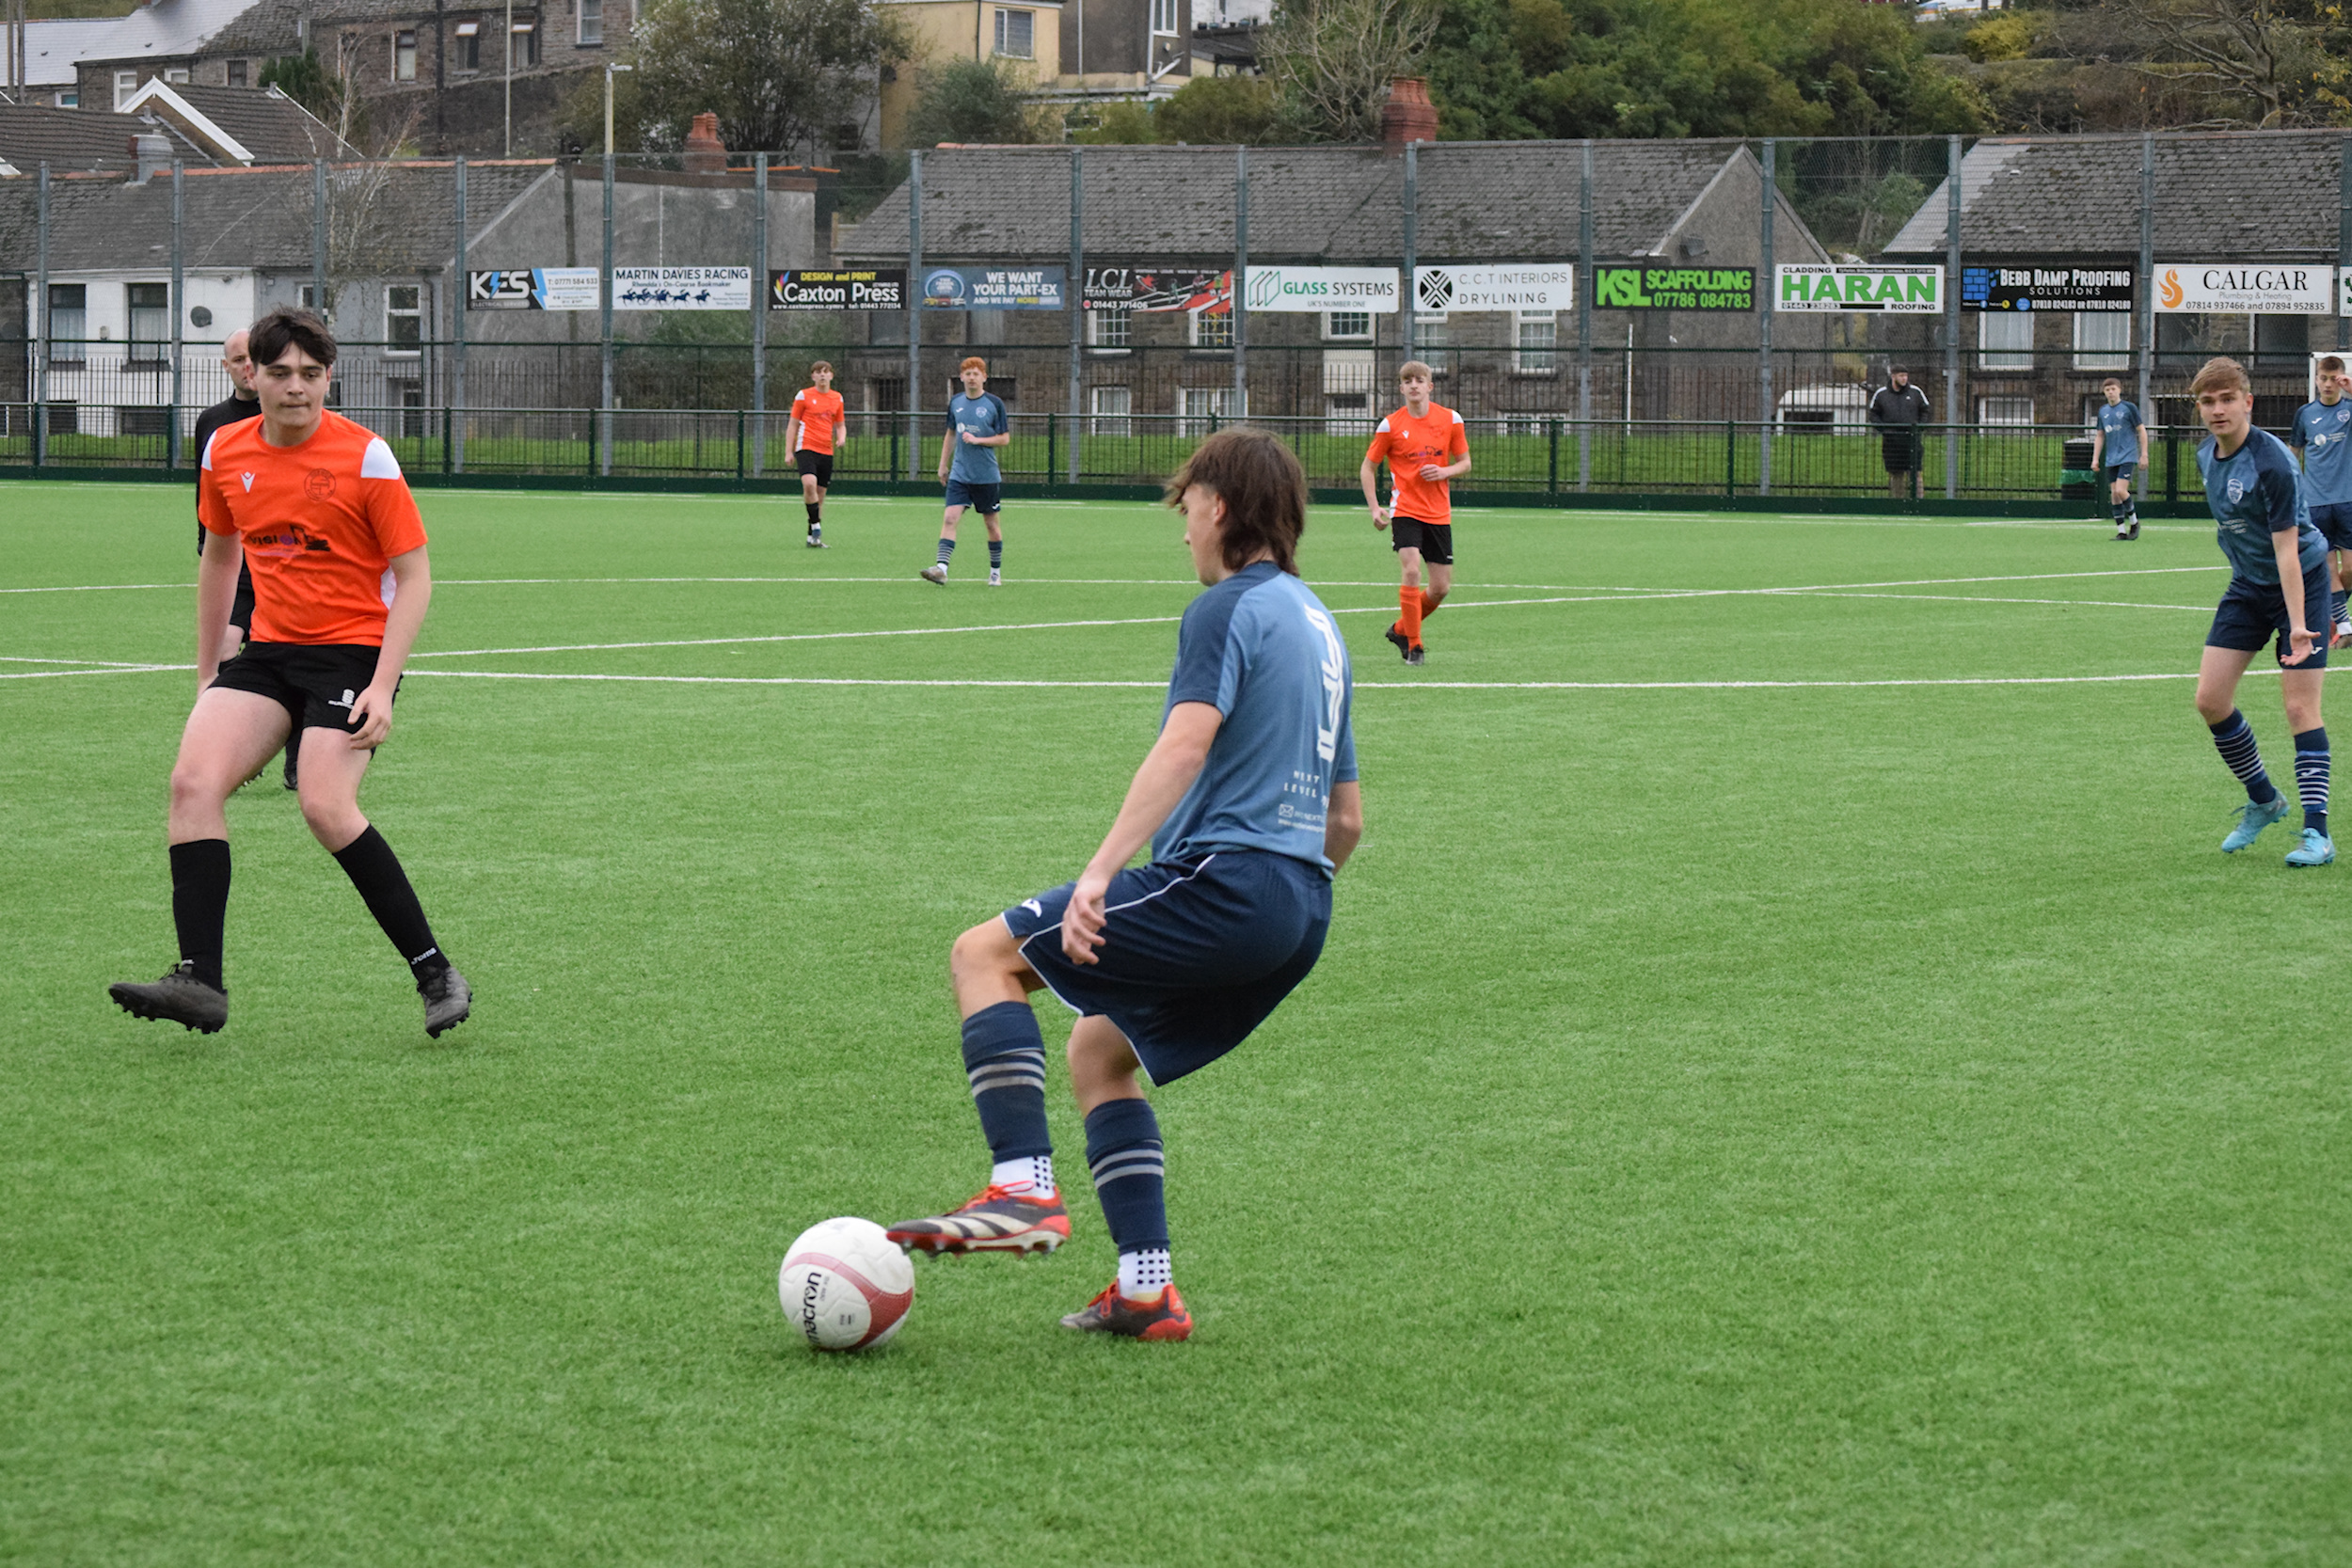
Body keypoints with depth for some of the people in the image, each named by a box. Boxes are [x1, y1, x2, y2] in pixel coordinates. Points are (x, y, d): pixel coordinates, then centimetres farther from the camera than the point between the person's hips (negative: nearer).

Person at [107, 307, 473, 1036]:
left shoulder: (366, 457, -11)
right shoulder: (226, 453, 5)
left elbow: (414, 575, -8)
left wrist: (382, 688, -17)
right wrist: (208, 671, 22)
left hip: (354, 647, -5)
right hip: (270, 648, 6)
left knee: (327, 807, -23)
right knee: (193, 780, -15)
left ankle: (436, 975, -11)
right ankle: (200, 981, -17)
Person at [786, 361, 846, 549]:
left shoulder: (837, 398, 12)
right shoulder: (803, 396, 1)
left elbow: (840, 424, 22)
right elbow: (793, 424, 4)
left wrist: (841, 438, -1)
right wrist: (789, 451, -1)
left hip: (826, 451, 4)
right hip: (806, 447, -4)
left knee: (820, 493, 5)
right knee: (809, 483, -27)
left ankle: (812, 537, 13)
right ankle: (816, 526, -17)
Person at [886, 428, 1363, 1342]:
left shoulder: (1230, 609, -5)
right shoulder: (1317, 625, 23)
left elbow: (1187, 742, -22)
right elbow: (1346, 819, 26)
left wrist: (1100, 874, -29)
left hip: (1224, 880, -9)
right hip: (1301, 911, 9)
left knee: (985, 954, -3)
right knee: (1099, 1049, 22)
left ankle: (1025, 1189, -16)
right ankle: (1146, 1292, 13)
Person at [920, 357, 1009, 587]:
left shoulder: (995, 404, -6)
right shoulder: (956, 402, 7)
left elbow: (1004, 438, -4)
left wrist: (977, 440, -17)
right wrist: (943, 464, 16)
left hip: (987, 475, -3)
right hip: (959, 474, 3)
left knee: (991, 522, 8)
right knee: (950, 518, -13)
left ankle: (996, 572, 21)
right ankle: (941, 569, -21)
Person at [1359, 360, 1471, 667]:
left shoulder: (1450, 420, 2)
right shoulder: (1391, 425, -3)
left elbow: (1465, 462, 11)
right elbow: (1368, 468, 5)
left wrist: (1444, 471, -11)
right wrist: (1374, 508, -7)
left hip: (1439, 513, 3)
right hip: (1406, 511, -3)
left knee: (1441, 588, 3)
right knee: (1411, 571, -21)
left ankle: (1401, 630, 27)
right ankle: (1414, 646, -11)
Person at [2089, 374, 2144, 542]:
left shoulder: (2129, 408, -4)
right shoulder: (2103, 412, 11)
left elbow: (2141, 430, -2)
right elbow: (2100, 436, 18)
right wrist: (2095, 458, 12)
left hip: (2128, 457, -5)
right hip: (2111, 459, 6)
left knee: (2121, 490, -17)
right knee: (2114, 495, 1)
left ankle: (2134, 522, 4)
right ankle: (2121, 531, 6)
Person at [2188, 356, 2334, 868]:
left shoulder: (2271, 462, -25)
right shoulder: (2207, 455, -1)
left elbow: (2286, 549, -28)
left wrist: (2298, 625, -33)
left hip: (2300, 580, -7)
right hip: (2247, 585, 7)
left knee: (2300, 706, -12)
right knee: (2210, 700, 0)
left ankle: (2316, 833, -10)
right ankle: (2262, 801, 20)